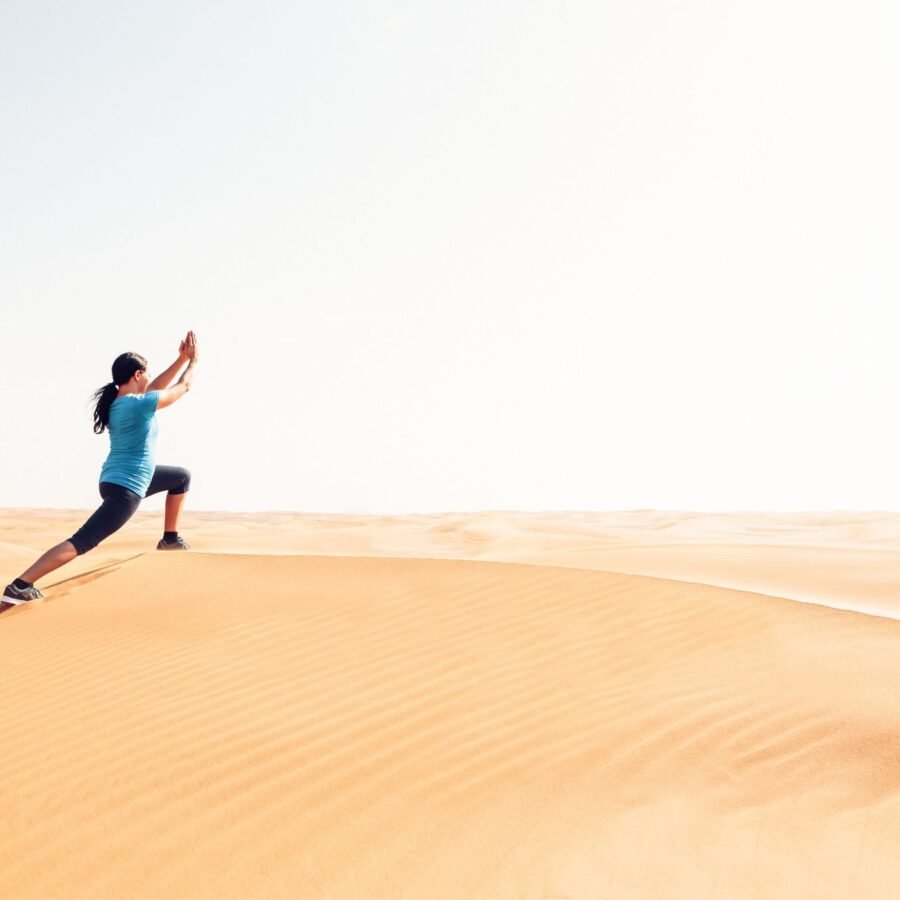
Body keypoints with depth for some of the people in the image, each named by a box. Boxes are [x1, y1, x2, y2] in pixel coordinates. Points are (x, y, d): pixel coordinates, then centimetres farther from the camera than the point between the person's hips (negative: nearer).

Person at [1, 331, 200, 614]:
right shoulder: (140, 404, -22)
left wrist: (182, 358, 19)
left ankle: (170, 538, 30)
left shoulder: (118, 401, 3)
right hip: (125, 490, -11)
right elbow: (184, 386, -8)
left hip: (118, 480, 11)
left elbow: (156, 387, 20)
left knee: (182, 476, 25)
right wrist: (194, 360, 10)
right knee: (82, 541, -16)